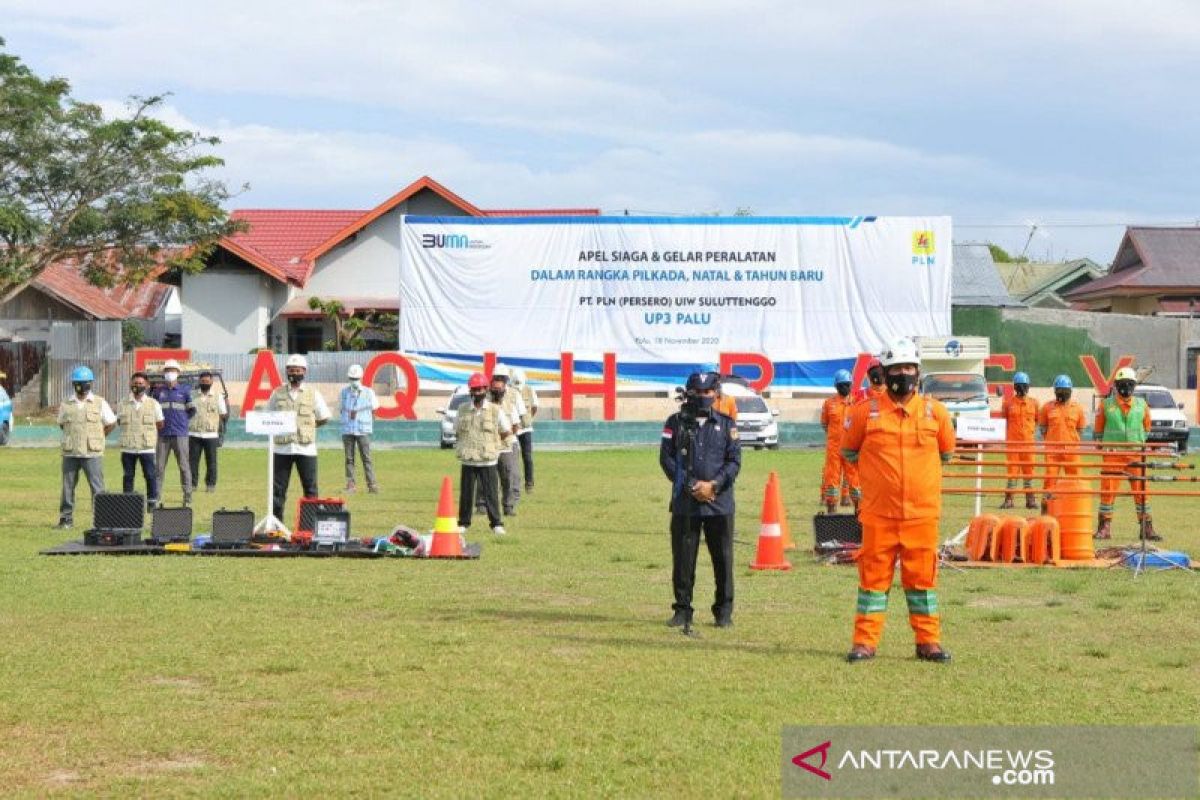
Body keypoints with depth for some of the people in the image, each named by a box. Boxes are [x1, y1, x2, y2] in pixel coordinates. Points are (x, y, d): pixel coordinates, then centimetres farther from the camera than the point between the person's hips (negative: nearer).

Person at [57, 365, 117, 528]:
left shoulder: (99, 403, 2)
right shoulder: (66, 405, 7)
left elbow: (111, 423, 8)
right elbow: (62, 424, 20)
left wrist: (96, 438, 5)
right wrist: (74, 437, 10)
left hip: (92, 453, -2)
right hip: (70, 453, 2)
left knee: (97, 487, -4)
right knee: (68, 486, 5)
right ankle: (66, 518, 13)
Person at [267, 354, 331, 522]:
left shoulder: (313, 394, 5)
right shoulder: (277, 394, 8)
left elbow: (324, 418, 11)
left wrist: (307, 427, 4)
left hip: (305, 448, -1)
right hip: (282, 447, 1)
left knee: (310, 488, 1)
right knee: (278, 488, 3)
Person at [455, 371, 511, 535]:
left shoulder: (495, 410, -2)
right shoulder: (463, 410, 4)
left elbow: (507, 432, 7)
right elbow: (457, 431, 16)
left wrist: (492, 443, 6)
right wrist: (469, 443, 7)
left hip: (488, 461, -2)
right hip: (467, 460, 2)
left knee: (490, 493, -1)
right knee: (466, 493, 6)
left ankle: (496, 524, 6)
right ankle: (463, 523, 16)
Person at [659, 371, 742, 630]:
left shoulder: (726, 424, 7)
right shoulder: (676, 423, 5)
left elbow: (734, 461, 2)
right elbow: (667, 458, 0)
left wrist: (713, 485, -12)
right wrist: (691, 487, -9)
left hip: (720, 502, 0)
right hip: (684, 503, 0)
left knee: (723, 559, 2)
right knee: (683, 558, 2)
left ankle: (724, 611, 12)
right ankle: (683, 610, 11)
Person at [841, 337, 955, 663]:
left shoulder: (935, 412, 5)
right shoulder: (866, 411, 1)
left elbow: (946, 452, 20)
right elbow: (848, 450, 15)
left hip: (922, 512, 1)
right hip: (878, 513, -1)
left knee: (922, 576, 5)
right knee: (874, 575, 2)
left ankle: (928, 642, 12)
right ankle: (865, 642, 7)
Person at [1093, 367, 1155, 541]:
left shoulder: (1142, 405, 7)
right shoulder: (1106, 405, 1)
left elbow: (1146, 429, 18)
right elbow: (1098, 430, 9)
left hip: (1135, 455, 1)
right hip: (1112, 454, -1)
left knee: (1141, 491, 1)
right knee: (1108, 491, 0)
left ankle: (1146, 528, 8)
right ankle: (1104, 527, 8)